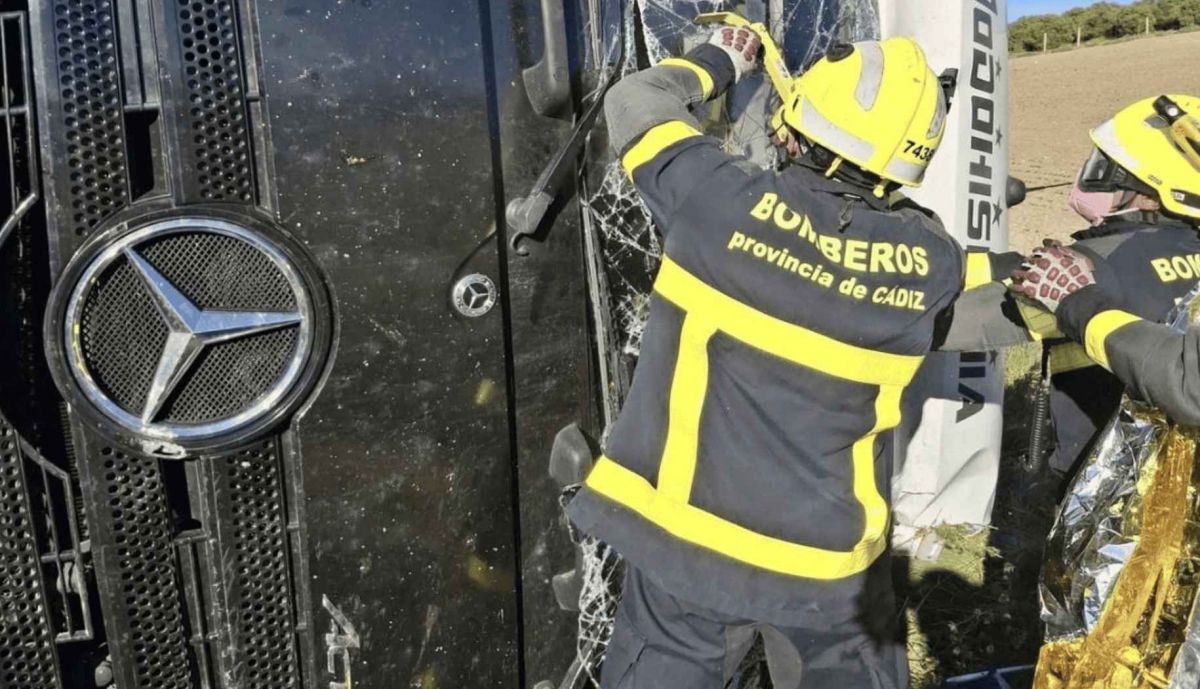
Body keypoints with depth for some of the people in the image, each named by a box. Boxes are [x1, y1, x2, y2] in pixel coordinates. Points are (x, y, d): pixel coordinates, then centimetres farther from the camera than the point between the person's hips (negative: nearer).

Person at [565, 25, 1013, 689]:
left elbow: (635, 101, 3)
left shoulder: (724, 198, -16)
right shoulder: (926, 261, -9)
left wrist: (714, 64, 20)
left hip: (683, 532, -1)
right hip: (826, 562, 1)